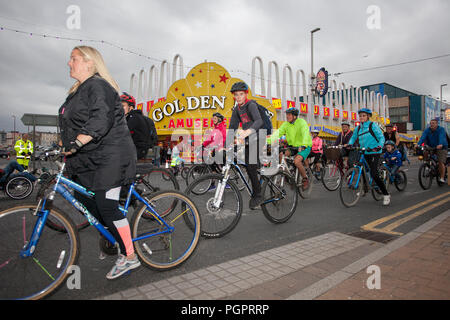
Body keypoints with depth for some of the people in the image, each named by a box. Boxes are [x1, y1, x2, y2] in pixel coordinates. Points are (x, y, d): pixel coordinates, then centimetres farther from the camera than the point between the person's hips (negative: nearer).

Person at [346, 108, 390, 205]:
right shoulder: (358, 128, 11)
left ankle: (386, 195, -2)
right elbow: (353, 137, 18)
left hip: (374, 152, -6)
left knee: (374, 174, -15)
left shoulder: (373, 125, -5)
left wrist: (380, 146, -28)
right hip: (364, 153, 6)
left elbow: (381, 137, -9)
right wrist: (349, 144, -3)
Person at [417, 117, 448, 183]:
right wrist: (418, 144, -37)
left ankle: (442, 178, -1)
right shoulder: (427, 130, -4)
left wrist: (440, 145, -50)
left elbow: (442, 138, -30)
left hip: (441, 148, -4)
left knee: (441, 162, -10)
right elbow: (423, 137, -19)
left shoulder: (441, 129, -13)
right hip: (431, 147, 4)